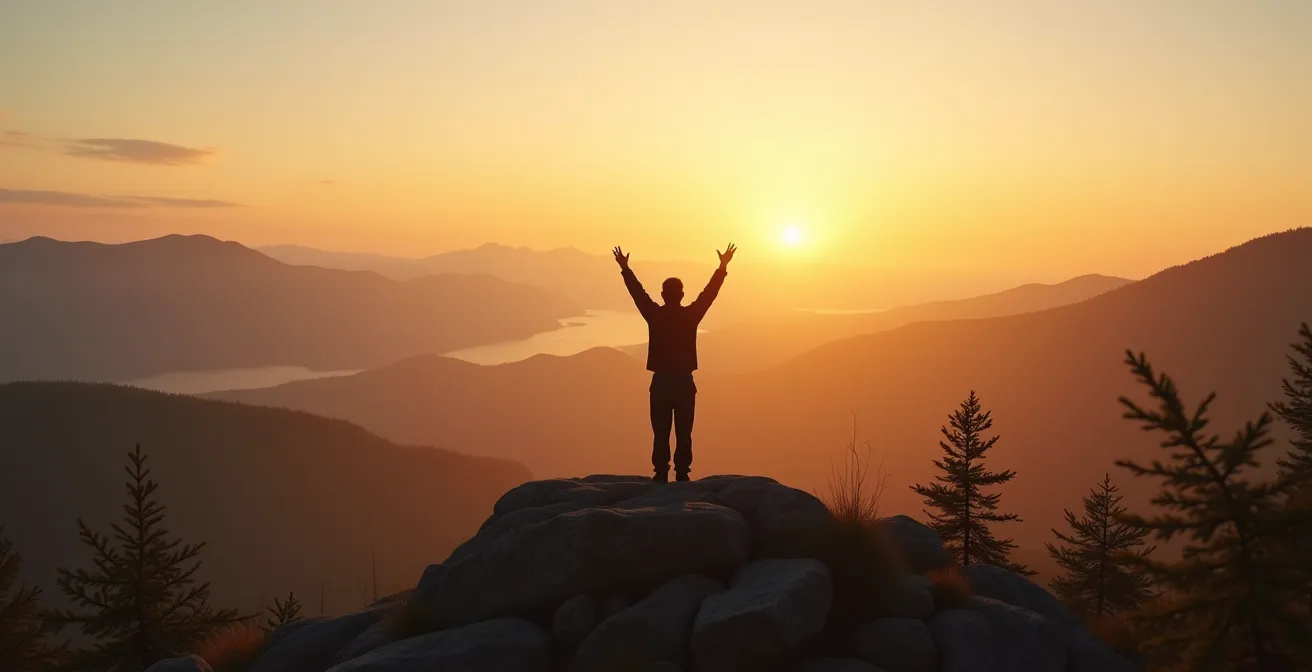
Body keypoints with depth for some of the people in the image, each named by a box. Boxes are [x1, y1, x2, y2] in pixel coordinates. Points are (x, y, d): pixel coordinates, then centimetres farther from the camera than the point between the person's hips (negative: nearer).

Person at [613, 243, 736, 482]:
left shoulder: (655, 314, -4)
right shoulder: (691, 314, -5)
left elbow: (637, 292, 7)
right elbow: (710, 292, 3)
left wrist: (625, 268, 19)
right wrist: (723, 267, 13)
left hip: (661, 383, 0)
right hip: (684, 383, 0)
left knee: (661, 434, 4)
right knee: (684, 434, 3)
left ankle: (661, 476, 2)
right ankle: (682, 476, 1)